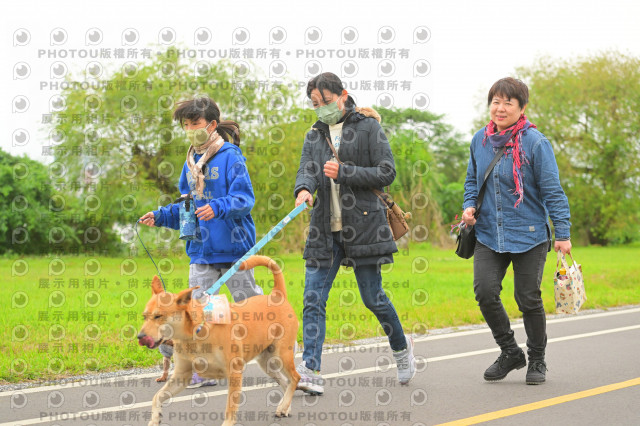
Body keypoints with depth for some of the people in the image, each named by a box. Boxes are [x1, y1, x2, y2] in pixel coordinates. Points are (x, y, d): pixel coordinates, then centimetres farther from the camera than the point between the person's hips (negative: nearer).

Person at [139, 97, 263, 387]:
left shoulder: (230, 157, -10)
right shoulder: (191, 162, 12)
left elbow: (244, 198, -18)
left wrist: (218, 208, -35)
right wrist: (160, 216, 7)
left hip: (233, 245, -6)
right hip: (201, 249, 6)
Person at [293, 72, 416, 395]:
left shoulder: (368, 127, 0)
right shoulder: (314, 135, 14)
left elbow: (386, 173, -5)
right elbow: (306, 170, 0)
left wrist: (344, 172, -16)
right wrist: (304, 189, -24)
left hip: (363, 224, -4)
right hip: (325, 229, 4)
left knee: (372, 297, 3)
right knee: (313, 298, -7)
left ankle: (401, 347, 30)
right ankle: (310, 372, -10)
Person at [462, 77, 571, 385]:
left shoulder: (535, 142, -10)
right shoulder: (480, 140, 4)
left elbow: (552, 191, -8)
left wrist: (563, 233, -11)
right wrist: (469, 205, 0)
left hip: (529, 235, -4)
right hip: (489, 234, 4)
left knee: (528, 299, 2)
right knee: (485, 292, -11)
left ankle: (537, 360, 24)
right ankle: (510, 353, 11)